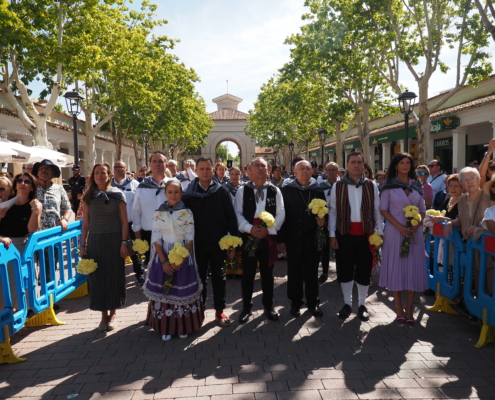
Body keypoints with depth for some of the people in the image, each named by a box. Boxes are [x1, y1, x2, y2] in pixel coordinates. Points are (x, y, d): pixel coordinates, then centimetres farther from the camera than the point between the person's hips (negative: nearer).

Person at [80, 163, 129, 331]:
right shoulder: (88, 197, 5)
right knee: (97, 277, 6)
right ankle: (104, 314, 20)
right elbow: (85, 223, 7)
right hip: (95, 241, 2)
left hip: (114, 240, -2)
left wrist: (124, 243, -10)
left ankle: (113, 313, 22)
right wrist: (83, 245, 4)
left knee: (114, 276, 5)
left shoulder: (118, 195, -2)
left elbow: (124, 221, -3)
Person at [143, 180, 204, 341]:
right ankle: (166, 327, 17)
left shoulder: (187, 213, -2)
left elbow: (190, 238, -4)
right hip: (163, 255, 1)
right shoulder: (159, 213, 1)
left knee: (183, 291, 3)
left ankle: (183, 326, 19)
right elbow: (156, 238, -2)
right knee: (163, 290, 4)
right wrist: (164, 261, -12)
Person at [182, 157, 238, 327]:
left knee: (218, 277, 11)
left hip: (218, 243, 0)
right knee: (199, 278, 13)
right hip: (197, 244, 1)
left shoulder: (222, 192, -2)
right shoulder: (189, 194, 0)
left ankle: (219, 311, 25)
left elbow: (231, 218, -3)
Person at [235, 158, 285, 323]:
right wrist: (250, 228, -17)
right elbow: (238, 213, -3)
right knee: (248, 273, 8)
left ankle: (268, 306, 29)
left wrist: (268, 229, -14)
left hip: (268, 237, 1)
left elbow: (280, 214, -1)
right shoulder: (242, 190, 1)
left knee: (267, 273, 13)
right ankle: (246, 307, 22)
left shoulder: (275, 190, 3)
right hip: (248, 236, -1)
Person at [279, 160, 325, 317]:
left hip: (313, 237, 2)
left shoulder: (318, 190, 6)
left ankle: (313, 302, 25)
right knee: (294, 271, 8)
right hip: (294, 237, -2)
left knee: (312, 271, 11)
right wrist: (281, 239, -6)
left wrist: (323, 220, -11)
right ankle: (295, 302, 23)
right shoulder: (287, 190, 0)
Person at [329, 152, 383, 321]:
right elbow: (333, 211, 2)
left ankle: (362, 304, 25)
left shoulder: (371, 186, 4)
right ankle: (347, 303, 26)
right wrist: (332, 234, -2)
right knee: (345, 269, 8)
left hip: (366, 234, 1)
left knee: (364, 270, 8)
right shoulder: (337, 186, 2)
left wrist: (379, 233, -1)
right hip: (344, 234, 0)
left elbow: (377, 211, 5)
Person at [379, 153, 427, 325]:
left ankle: (409, 309, 13)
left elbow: (422, 209, 10)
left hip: (414, 231, 3)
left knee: (413, 268, 3)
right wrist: (399, 226, -15)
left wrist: (417, 225, -8)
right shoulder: (389, 185, 0)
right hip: (395, 231, -3)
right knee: (396, 267, 1)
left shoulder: (417, 185, 9)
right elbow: (383, 209, -4)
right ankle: (399, 308, 12)